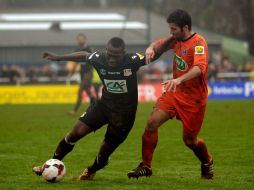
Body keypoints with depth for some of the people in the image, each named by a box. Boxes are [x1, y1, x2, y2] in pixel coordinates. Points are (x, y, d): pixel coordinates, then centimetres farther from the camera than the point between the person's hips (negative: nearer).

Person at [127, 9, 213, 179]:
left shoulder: (198, 43, -20)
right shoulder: (176, 39, 2)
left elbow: (199, 68, -37)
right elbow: (159, 44, 19)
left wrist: (179, 80, -53)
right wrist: (151, 48, -7)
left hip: (194, 98, -6)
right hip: (174, 93, 6)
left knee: (190, 140, 4)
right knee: (152, 122, -12)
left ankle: (207, 162, 37)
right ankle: (145, 166, -1)